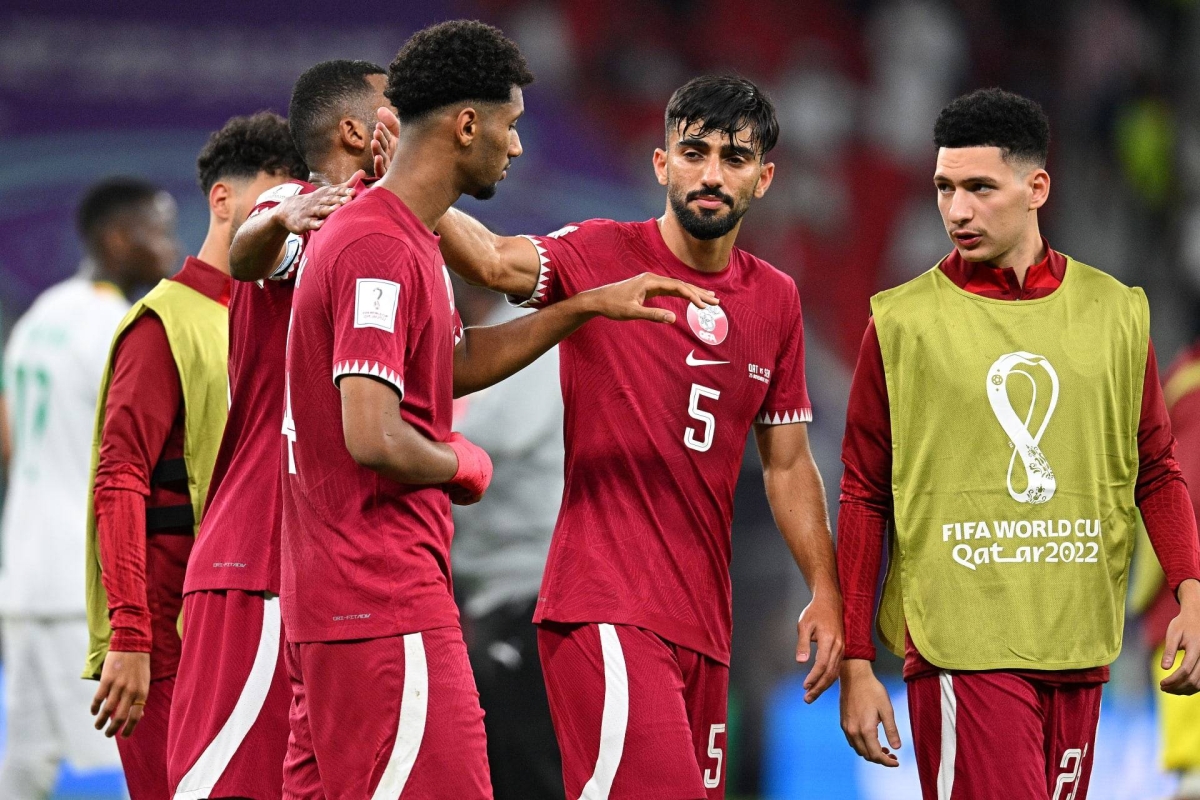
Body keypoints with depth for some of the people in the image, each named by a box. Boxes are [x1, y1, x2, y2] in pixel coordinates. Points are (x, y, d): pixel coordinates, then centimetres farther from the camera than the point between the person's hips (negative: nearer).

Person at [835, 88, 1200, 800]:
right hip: (962, 649, -4)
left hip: (1079, 651, 4)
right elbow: (864, 497, 3)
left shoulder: (1116, 312, 8)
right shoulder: (902, 321, 0)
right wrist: (856, 663, -1)